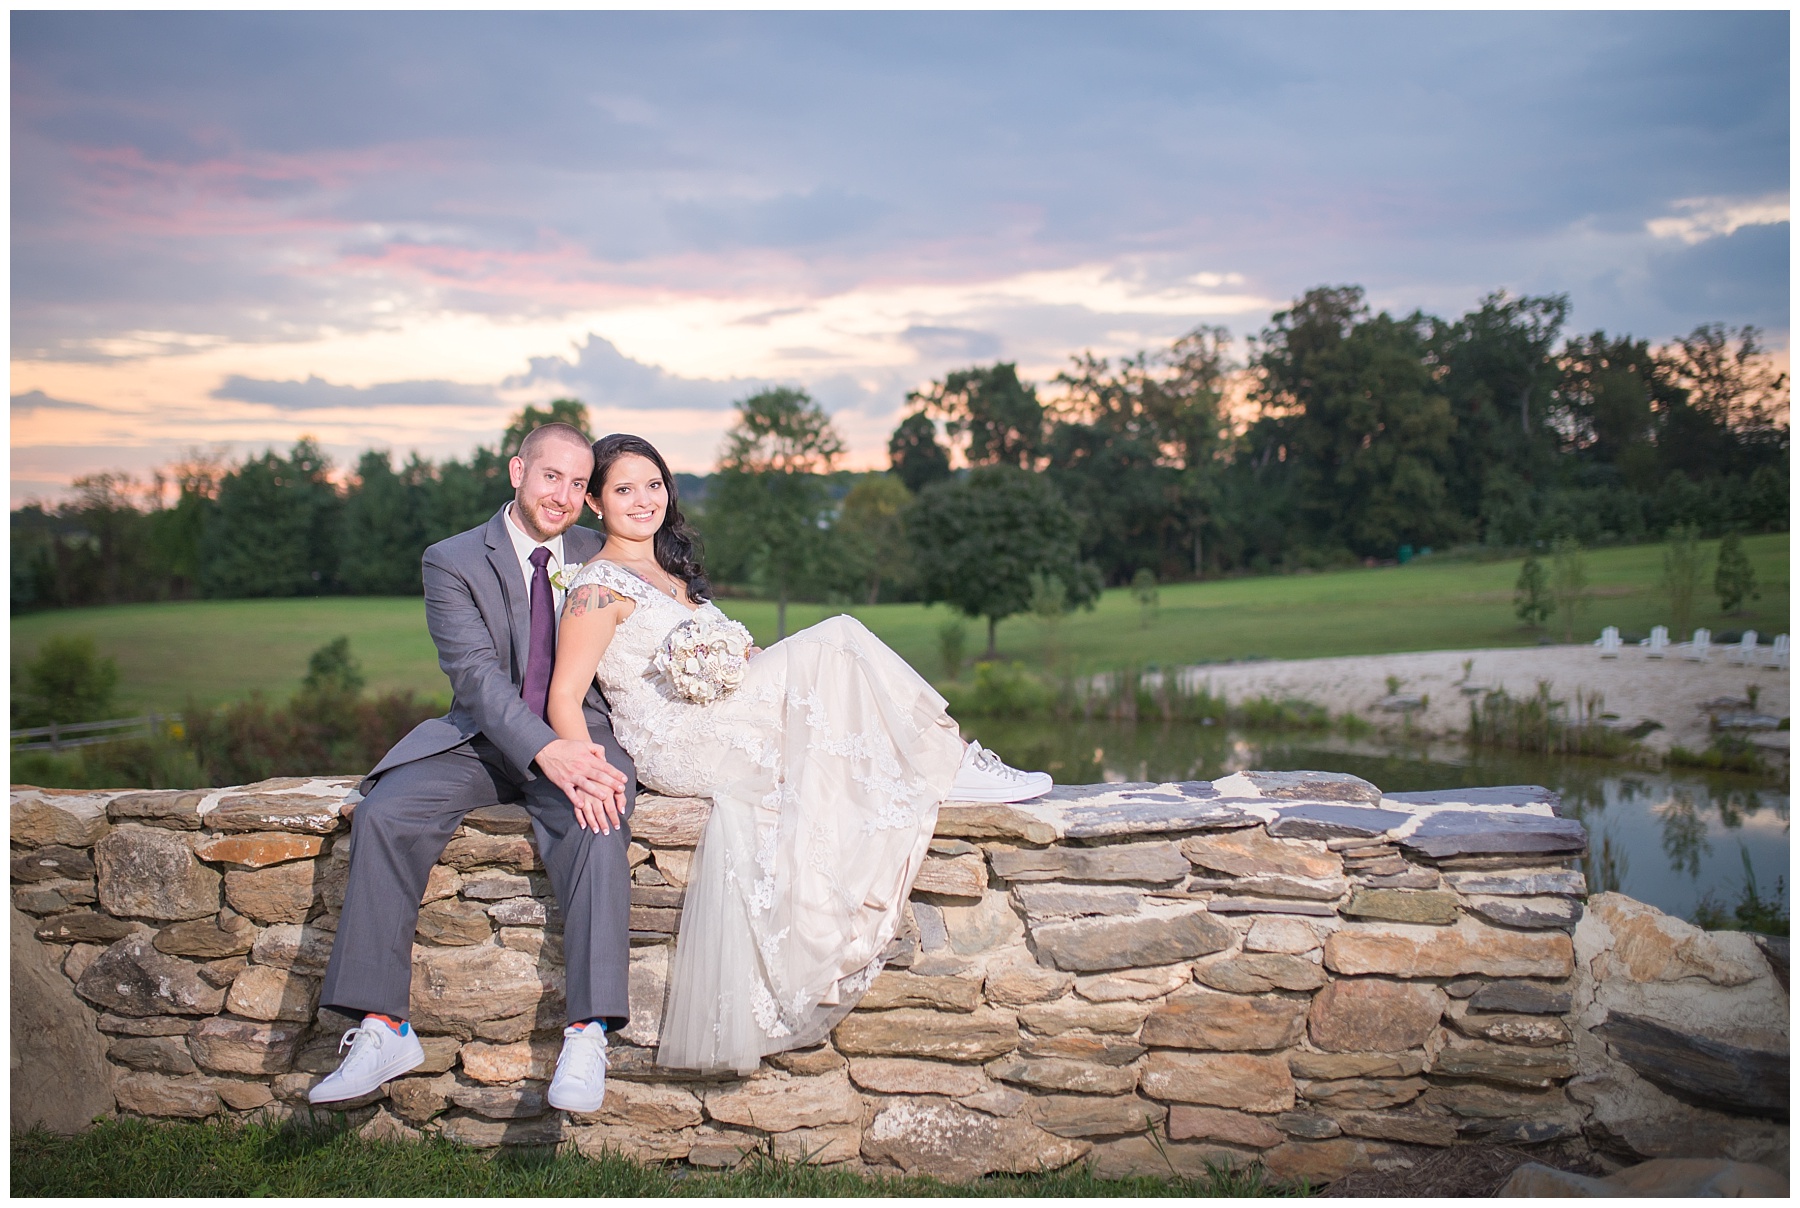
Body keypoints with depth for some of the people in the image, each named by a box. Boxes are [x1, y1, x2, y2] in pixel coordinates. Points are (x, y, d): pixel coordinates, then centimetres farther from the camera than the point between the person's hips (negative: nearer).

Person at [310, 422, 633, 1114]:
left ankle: (587, 1036, -35)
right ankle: (382, 1031, -20)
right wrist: (545, 750, -29)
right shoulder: (452, 561, 2)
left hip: (580, 736, 0)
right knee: (383, 814, -25)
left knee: (594, 819, -33)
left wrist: (584, 752, -16)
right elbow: (476, 672, -12)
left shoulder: (599, 556, 10)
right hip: (481, 739, 1)